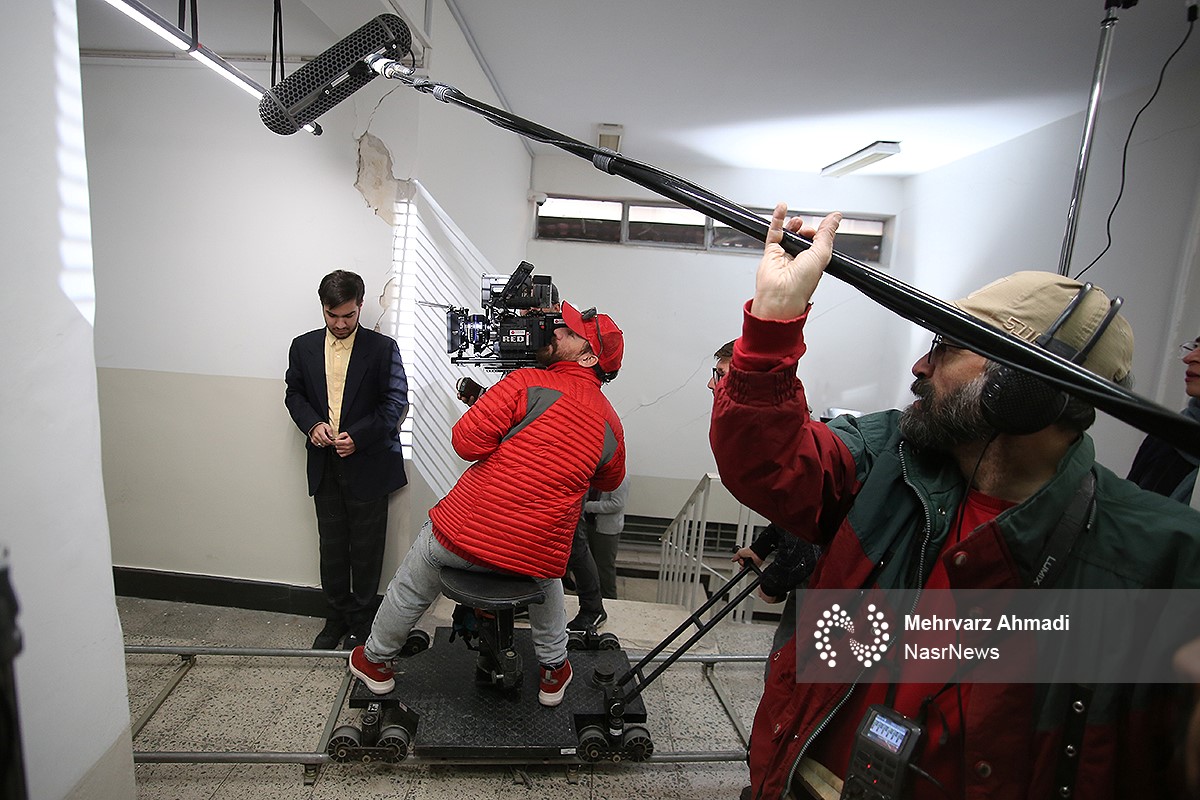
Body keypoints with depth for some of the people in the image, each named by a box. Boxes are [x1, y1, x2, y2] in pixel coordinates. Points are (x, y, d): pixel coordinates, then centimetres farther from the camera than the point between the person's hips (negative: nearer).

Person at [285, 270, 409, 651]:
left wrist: (357, 436, -18)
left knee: (366, 549, 8)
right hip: (324, 464, 4)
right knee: (331, 546, 15)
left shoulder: (383, 348, -7)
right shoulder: (303, 347, 5)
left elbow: (395, 402, -8)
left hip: (368, 464, -3)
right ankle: (336, 618, 32)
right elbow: (294, 393, 12)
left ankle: (361, 623, 25)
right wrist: (312, 424, -8)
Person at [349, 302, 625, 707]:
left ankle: (376, 662, 50)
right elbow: (609, 481, 21)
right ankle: (553, 671, 45)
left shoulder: (529, 382, -12)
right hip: (537, 558, 4)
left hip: (465, 536, -3)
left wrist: (510, 445, 6)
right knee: (547, 576, 39)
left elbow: (467, 440, -14)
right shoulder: (610, 424, 3)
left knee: (408, 587, 26)